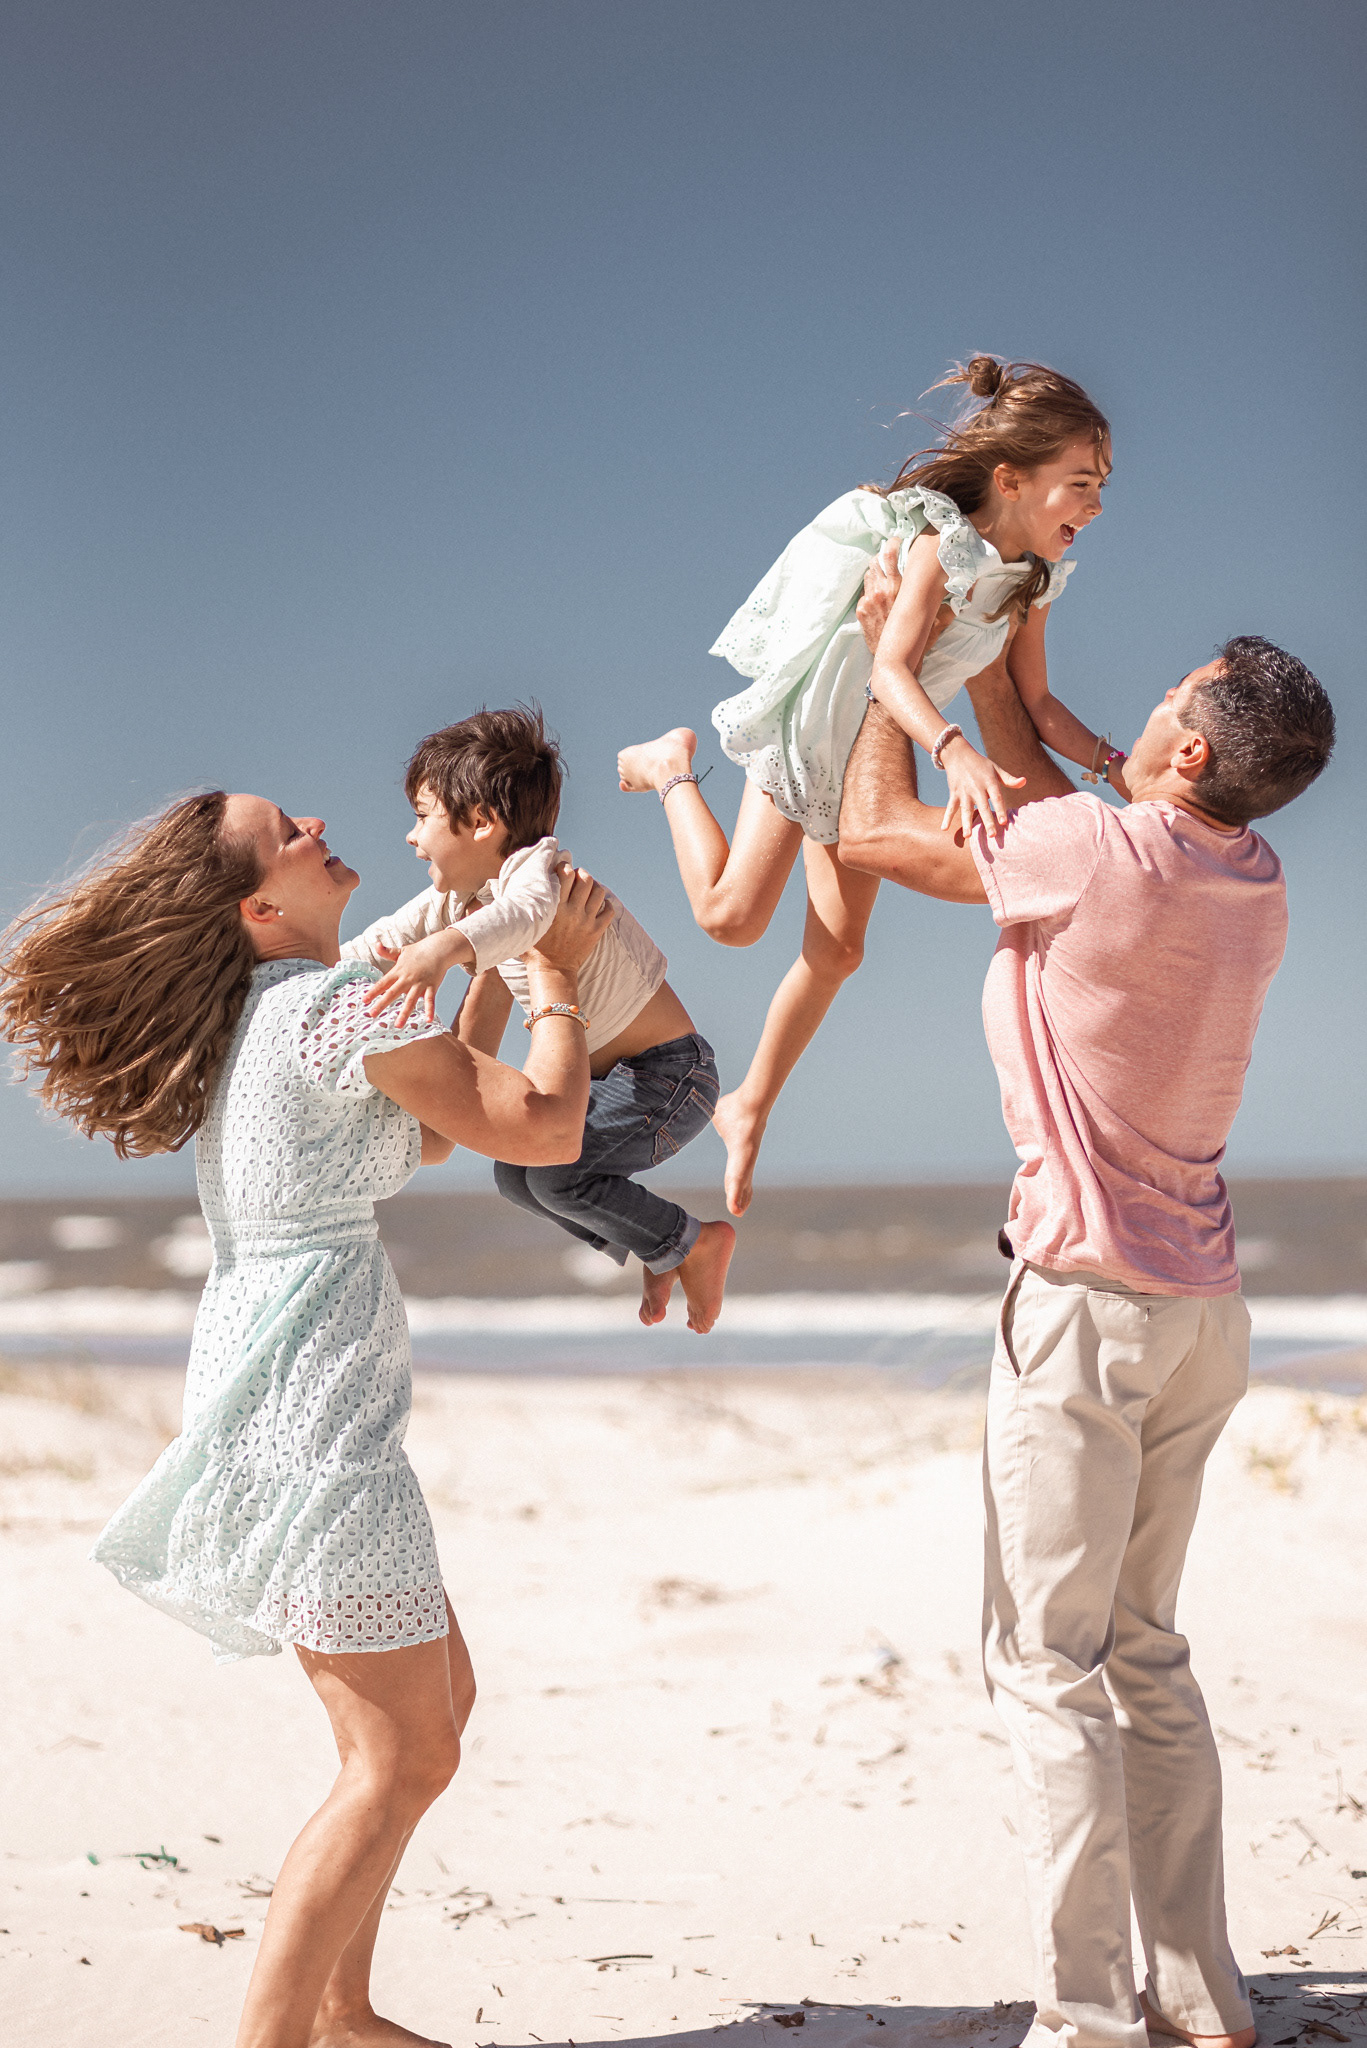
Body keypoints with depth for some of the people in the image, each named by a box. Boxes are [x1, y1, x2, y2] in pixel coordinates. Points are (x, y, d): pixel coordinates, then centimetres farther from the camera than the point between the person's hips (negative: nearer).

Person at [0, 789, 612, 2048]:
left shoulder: (249, 1020, 15)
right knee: (402, 1758, -7)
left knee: (441, 1697, 18)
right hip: (312, 1402, -10)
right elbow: (548, 1131, -11)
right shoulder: (337, 1003, -13)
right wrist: (557, 975, 4)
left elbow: (415, 1133, 29)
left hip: (260, 1387, 10)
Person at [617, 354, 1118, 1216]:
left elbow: (1036, 701, 0)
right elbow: (892, 670, -39)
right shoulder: (941, 545, -28)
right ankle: (674, 766, 16)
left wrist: (1114, 764, -14)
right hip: (813, 724, -7)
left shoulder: (1031, 579, -5)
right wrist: (959, 754, -55)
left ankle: (750, 1107, 22)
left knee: (839, 949, 6)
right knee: (732, 915, -10)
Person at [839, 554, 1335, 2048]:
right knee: (1144, 1655, 15)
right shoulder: (1253, 883, 6)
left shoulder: (1107, 854, -18)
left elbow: (874, 830, -5)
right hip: (1201, 1309, 8)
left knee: (1049, 1661, -3)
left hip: (1090, 1301, -8)